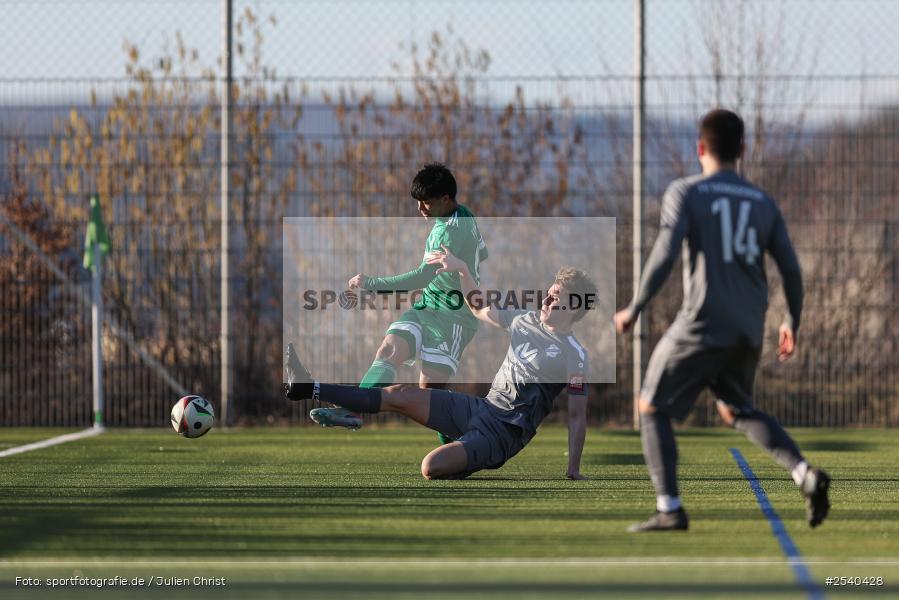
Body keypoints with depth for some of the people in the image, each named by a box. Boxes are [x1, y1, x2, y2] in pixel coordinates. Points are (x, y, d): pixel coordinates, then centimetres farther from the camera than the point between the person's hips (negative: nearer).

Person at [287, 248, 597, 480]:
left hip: (505, 432, -7)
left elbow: (577, 416, -10)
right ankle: (308, 388, 1)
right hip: (480, 407, 7)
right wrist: (462, 271, 16)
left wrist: (574, 471, -14)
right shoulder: (526, 321, 9)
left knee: (432, 467, -32)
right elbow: (480, 310, 26)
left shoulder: (574, 355, -11)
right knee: (400, 394, -2)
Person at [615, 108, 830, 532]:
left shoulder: (685, 193, -3)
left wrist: (634, 309, -9)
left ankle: (669, 509, -4)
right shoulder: (763, 203, 11)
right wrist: (792, 323, 22)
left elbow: (664, 255, -15)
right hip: (749, 331, 6)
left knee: (652, 407, 8)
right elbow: (790, 269, 8)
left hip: (703, 324, -6)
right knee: (736, 410, 25)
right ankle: (805, 475, 4)